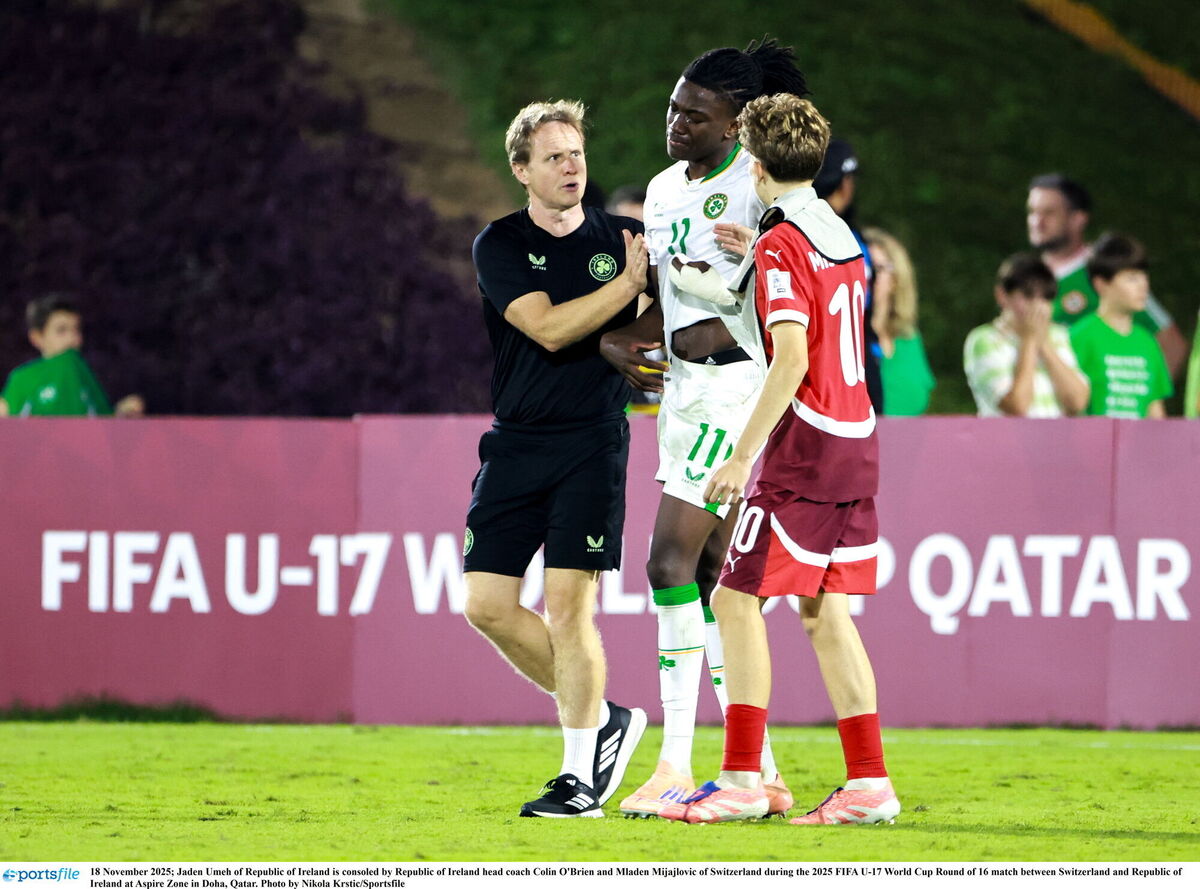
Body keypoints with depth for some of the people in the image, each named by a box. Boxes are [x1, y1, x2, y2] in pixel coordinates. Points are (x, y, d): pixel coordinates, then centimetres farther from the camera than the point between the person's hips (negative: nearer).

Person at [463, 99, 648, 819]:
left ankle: (581, 776, -1)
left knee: (568, 604, -9)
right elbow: (549, 328, -13)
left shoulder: (619, 238, 6)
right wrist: (629, 282, -14)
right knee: (488, 604, -2)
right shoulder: (499, 246, 1)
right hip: (516, 446, 2)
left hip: (592, 442, -2)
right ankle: (602, 719, 17)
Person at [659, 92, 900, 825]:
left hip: (806, 444, -8)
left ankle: (743, 780, -7)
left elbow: (792, 360, -21)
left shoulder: (781, 248, -13)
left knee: (739, 599, -4)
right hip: (857, 438, 8)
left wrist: (743, 455, -19)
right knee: (827, 610, 10)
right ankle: (868, 782, 6)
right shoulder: (842, 236, 12)